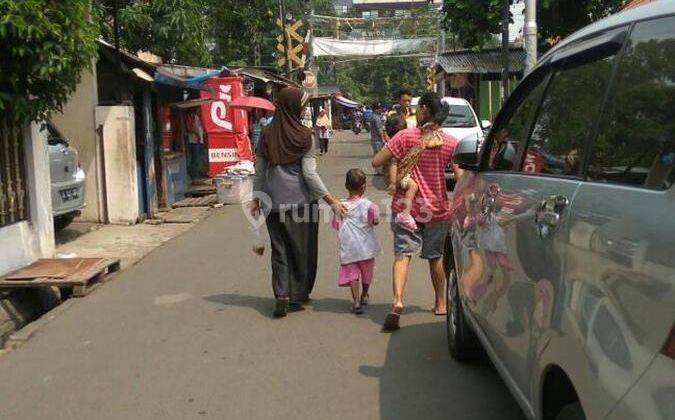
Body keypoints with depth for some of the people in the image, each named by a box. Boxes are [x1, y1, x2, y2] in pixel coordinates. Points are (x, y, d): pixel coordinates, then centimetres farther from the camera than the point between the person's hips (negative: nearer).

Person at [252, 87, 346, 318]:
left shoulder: (267, 135, 2)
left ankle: (282, 295, -3)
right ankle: (298, 296, 18)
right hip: (301, 201, -3)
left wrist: (256, 199, 18)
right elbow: (310, 174, -12)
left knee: (279, 249, 10)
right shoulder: (304, 136, -9)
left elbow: (259, 171, 6)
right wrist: (331, 201, -8)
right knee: (302, 249, 11)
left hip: (274, 201, 3)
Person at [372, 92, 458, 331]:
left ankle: (397, 300, -25)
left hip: (406, 206, -2)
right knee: (436, 257, 18)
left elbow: (376, 162, -11)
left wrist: (393, 159, 9)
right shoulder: (450, 143, -5)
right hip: (437, 209, 2)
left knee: (403, 253, -4)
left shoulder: (405, 136, -9)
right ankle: (440, 304, 30)